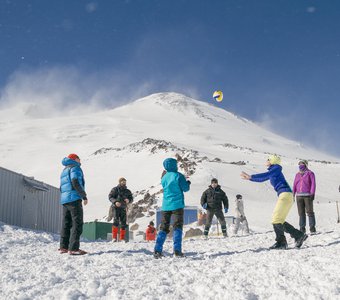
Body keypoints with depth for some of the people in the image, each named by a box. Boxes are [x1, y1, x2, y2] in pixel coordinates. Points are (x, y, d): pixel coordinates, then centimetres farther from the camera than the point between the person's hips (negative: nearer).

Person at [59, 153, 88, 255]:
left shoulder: (64, 170, 25)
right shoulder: (75, 167, -2)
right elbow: (76, 183, -17)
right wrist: (84, 196, -14)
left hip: (64, 200, 9)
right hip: (74, 199, -9)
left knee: (66, 224, 13)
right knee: (77, 224, -8)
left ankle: (63, 247, 14)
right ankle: (73, 248, -14)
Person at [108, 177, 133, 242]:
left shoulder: (127, 191, 15)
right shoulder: (115, 189, 3)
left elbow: (131, 198, 14)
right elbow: (110, 196, -3)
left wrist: (128, 200, -11)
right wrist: (115, 202, -20)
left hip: (123, 208, 4)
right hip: (116, 207, -4)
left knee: (123, 224, 2)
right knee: (116, 221, -17)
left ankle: (122, 238, 10)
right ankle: (114, 238, -15)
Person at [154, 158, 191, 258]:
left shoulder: (164, 177, 10)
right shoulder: (178, 175, -7)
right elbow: (185, 188, -5)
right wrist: (188, 183, 15)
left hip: (165, 206, 5)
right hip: (177, 205, -5)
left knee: (163, 228, 9)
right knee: (177, 227, -2)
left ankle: (157, 250, 2)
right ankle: (177, 250, -12)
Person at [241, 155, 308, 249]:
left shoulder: (277, 168, -2)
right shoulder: (272, 172, 23)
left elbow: (265, 175, -17)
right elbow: (261, 179, 33)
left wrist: (251, 176, -19)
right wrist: (249, 178, 31)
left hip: (285, 194, -9)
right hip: (284, 195, 9)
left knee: (276, 220, -10)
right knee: (279, 221, 9)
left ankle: (281, 242, -4)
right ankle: (299, 235, 12)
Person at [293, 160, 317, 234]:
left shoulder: (310, 173, 1)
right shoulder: (297, 174, 15)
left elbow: (313, 184, -5)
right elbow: (295, 185, 12)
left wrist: (312, 193, -15)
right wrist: (293, 195, 4)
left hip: (308, 195, -4)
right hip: (299, 196, 4)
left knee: (309, 211, -5)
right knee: (301, 212, 4)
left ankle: (312, 228, -1)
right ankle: (302, 228, 8)